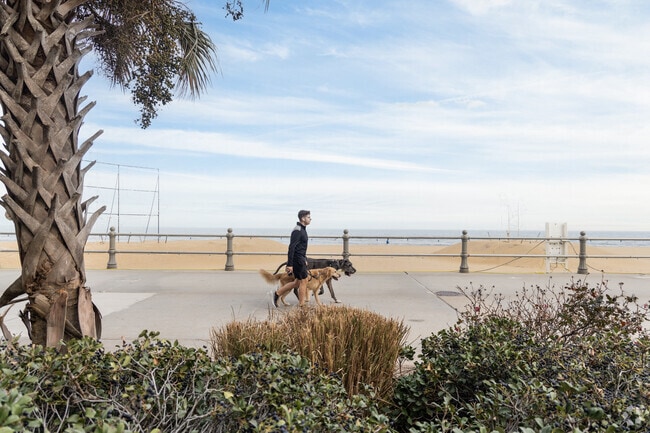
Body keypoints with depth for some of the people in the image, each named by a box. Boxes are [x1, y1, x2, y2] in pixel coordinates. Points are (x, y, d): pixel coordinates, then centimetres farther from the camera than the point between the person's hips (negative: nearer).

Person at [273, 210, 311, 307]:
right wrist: (290, 264, -24)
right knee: (303, 281, -2)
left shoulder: (302, 229, 14)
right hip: (297, 260, -10)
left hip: (301, 259, 10)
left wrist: (305, 259, 26)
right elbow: (291, 247, -22)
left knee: (298, 282, 14)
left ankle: (277, 293, 21)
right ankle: (302, 306, 6)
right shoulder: (297, 231, -18)